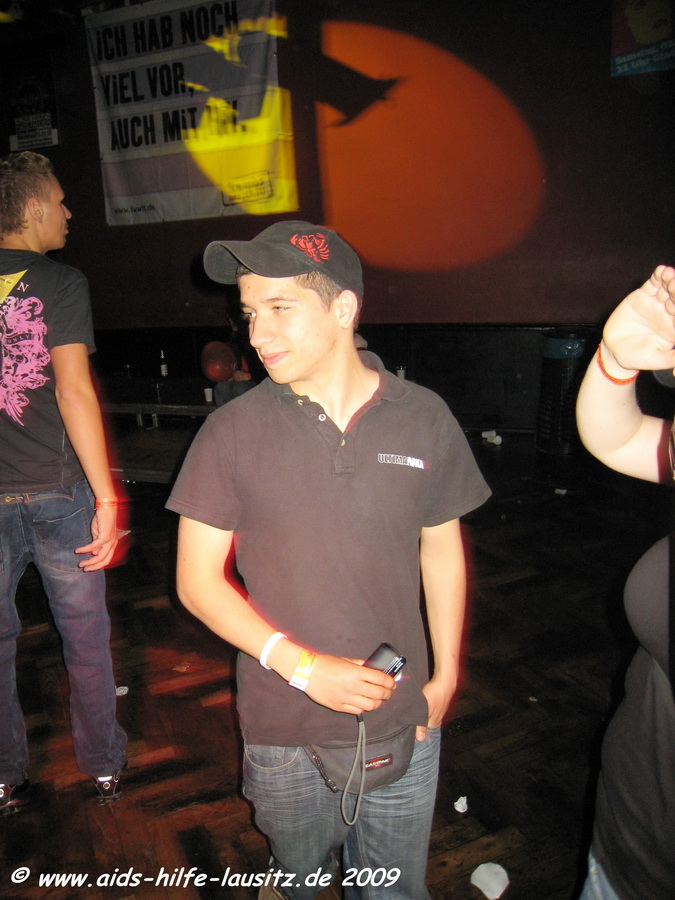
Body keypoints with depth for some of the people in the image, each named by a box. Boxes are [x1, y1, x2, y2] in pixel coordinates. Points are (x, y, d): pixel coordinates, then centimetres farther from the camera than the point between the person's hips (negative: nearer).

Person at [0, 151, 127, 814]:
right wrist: (106, 497, -16)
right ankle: (104, 767, 30)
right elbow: (74, 392, -17)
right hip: (56, 491, -3)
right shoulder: (60, 282, -7)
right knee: (85, 639, 13)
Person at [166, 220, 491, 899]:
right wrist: (301, 665, -17)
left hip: (403, 729, 1)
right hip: (285, 736, 0)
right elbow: (196, 579, -8)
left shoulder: (424, 419, -7)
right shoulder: (232, 430, -11)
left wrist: (446, 675, 6)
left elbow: (442, 549, 4)